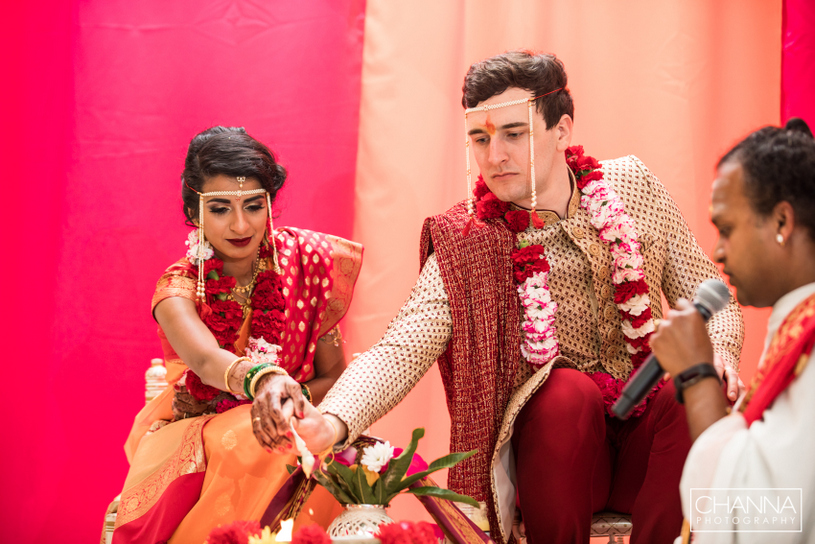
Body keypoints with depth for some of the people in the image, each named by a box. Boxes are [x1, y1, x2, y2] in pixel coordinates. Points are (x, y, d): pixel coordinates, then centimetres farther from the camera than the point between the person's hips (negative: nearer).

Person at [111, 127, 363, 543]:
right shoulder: (178, 289, -10)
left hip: (283, 441, 2)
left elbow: (334, 377, 2)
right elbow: (205, 359, -34)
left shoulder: (304, 263, -4)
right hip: (192, 442, -1)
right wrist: (260, 380, -56)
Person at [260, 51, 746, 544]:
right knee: (568, 389, -33)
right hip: (553, 450, -2)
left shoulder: (631, 185, 2)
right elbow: (402, 348, -20)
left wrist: (718, 354, -17)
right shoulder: (465, 244, -6)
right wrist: (332, 421, -40)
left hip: (647, 439, 2)